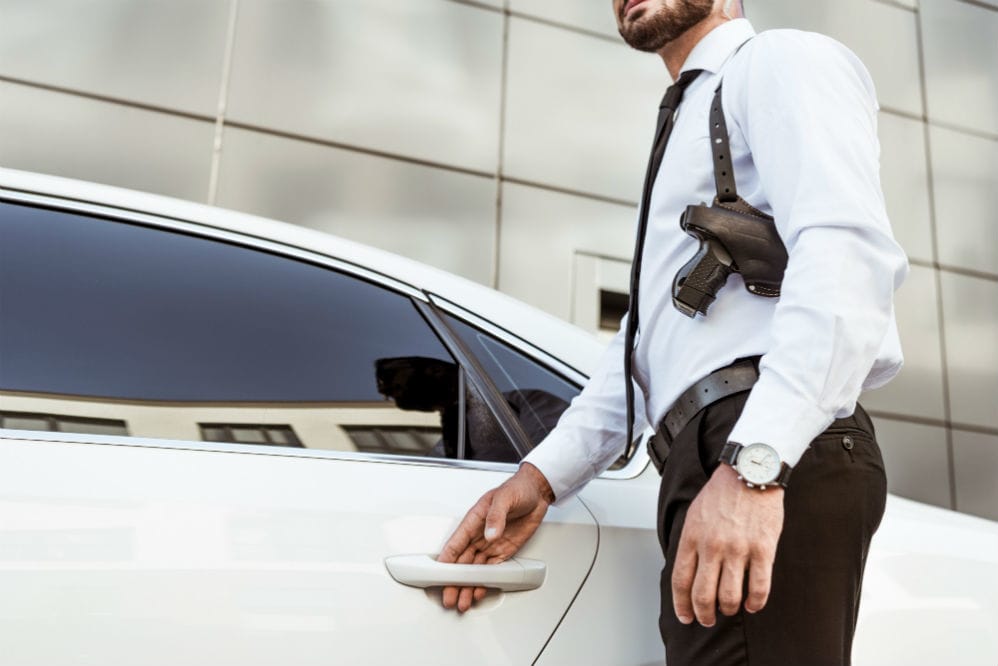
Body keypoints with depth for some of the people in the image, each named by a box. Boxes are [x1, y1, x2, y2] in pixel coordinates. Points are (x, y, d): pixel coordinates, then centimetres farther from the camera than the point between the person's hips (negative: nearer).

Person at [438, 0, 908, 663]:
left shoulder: (781, 61, 4)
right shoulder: (686, 126, 31)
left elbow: (846, 250, -15)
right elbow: (642, 341, 25)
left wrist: (754, 463, -27)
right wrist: (544, 473, 13)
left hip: (775, 459, -8)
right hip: (706, 459, 8)